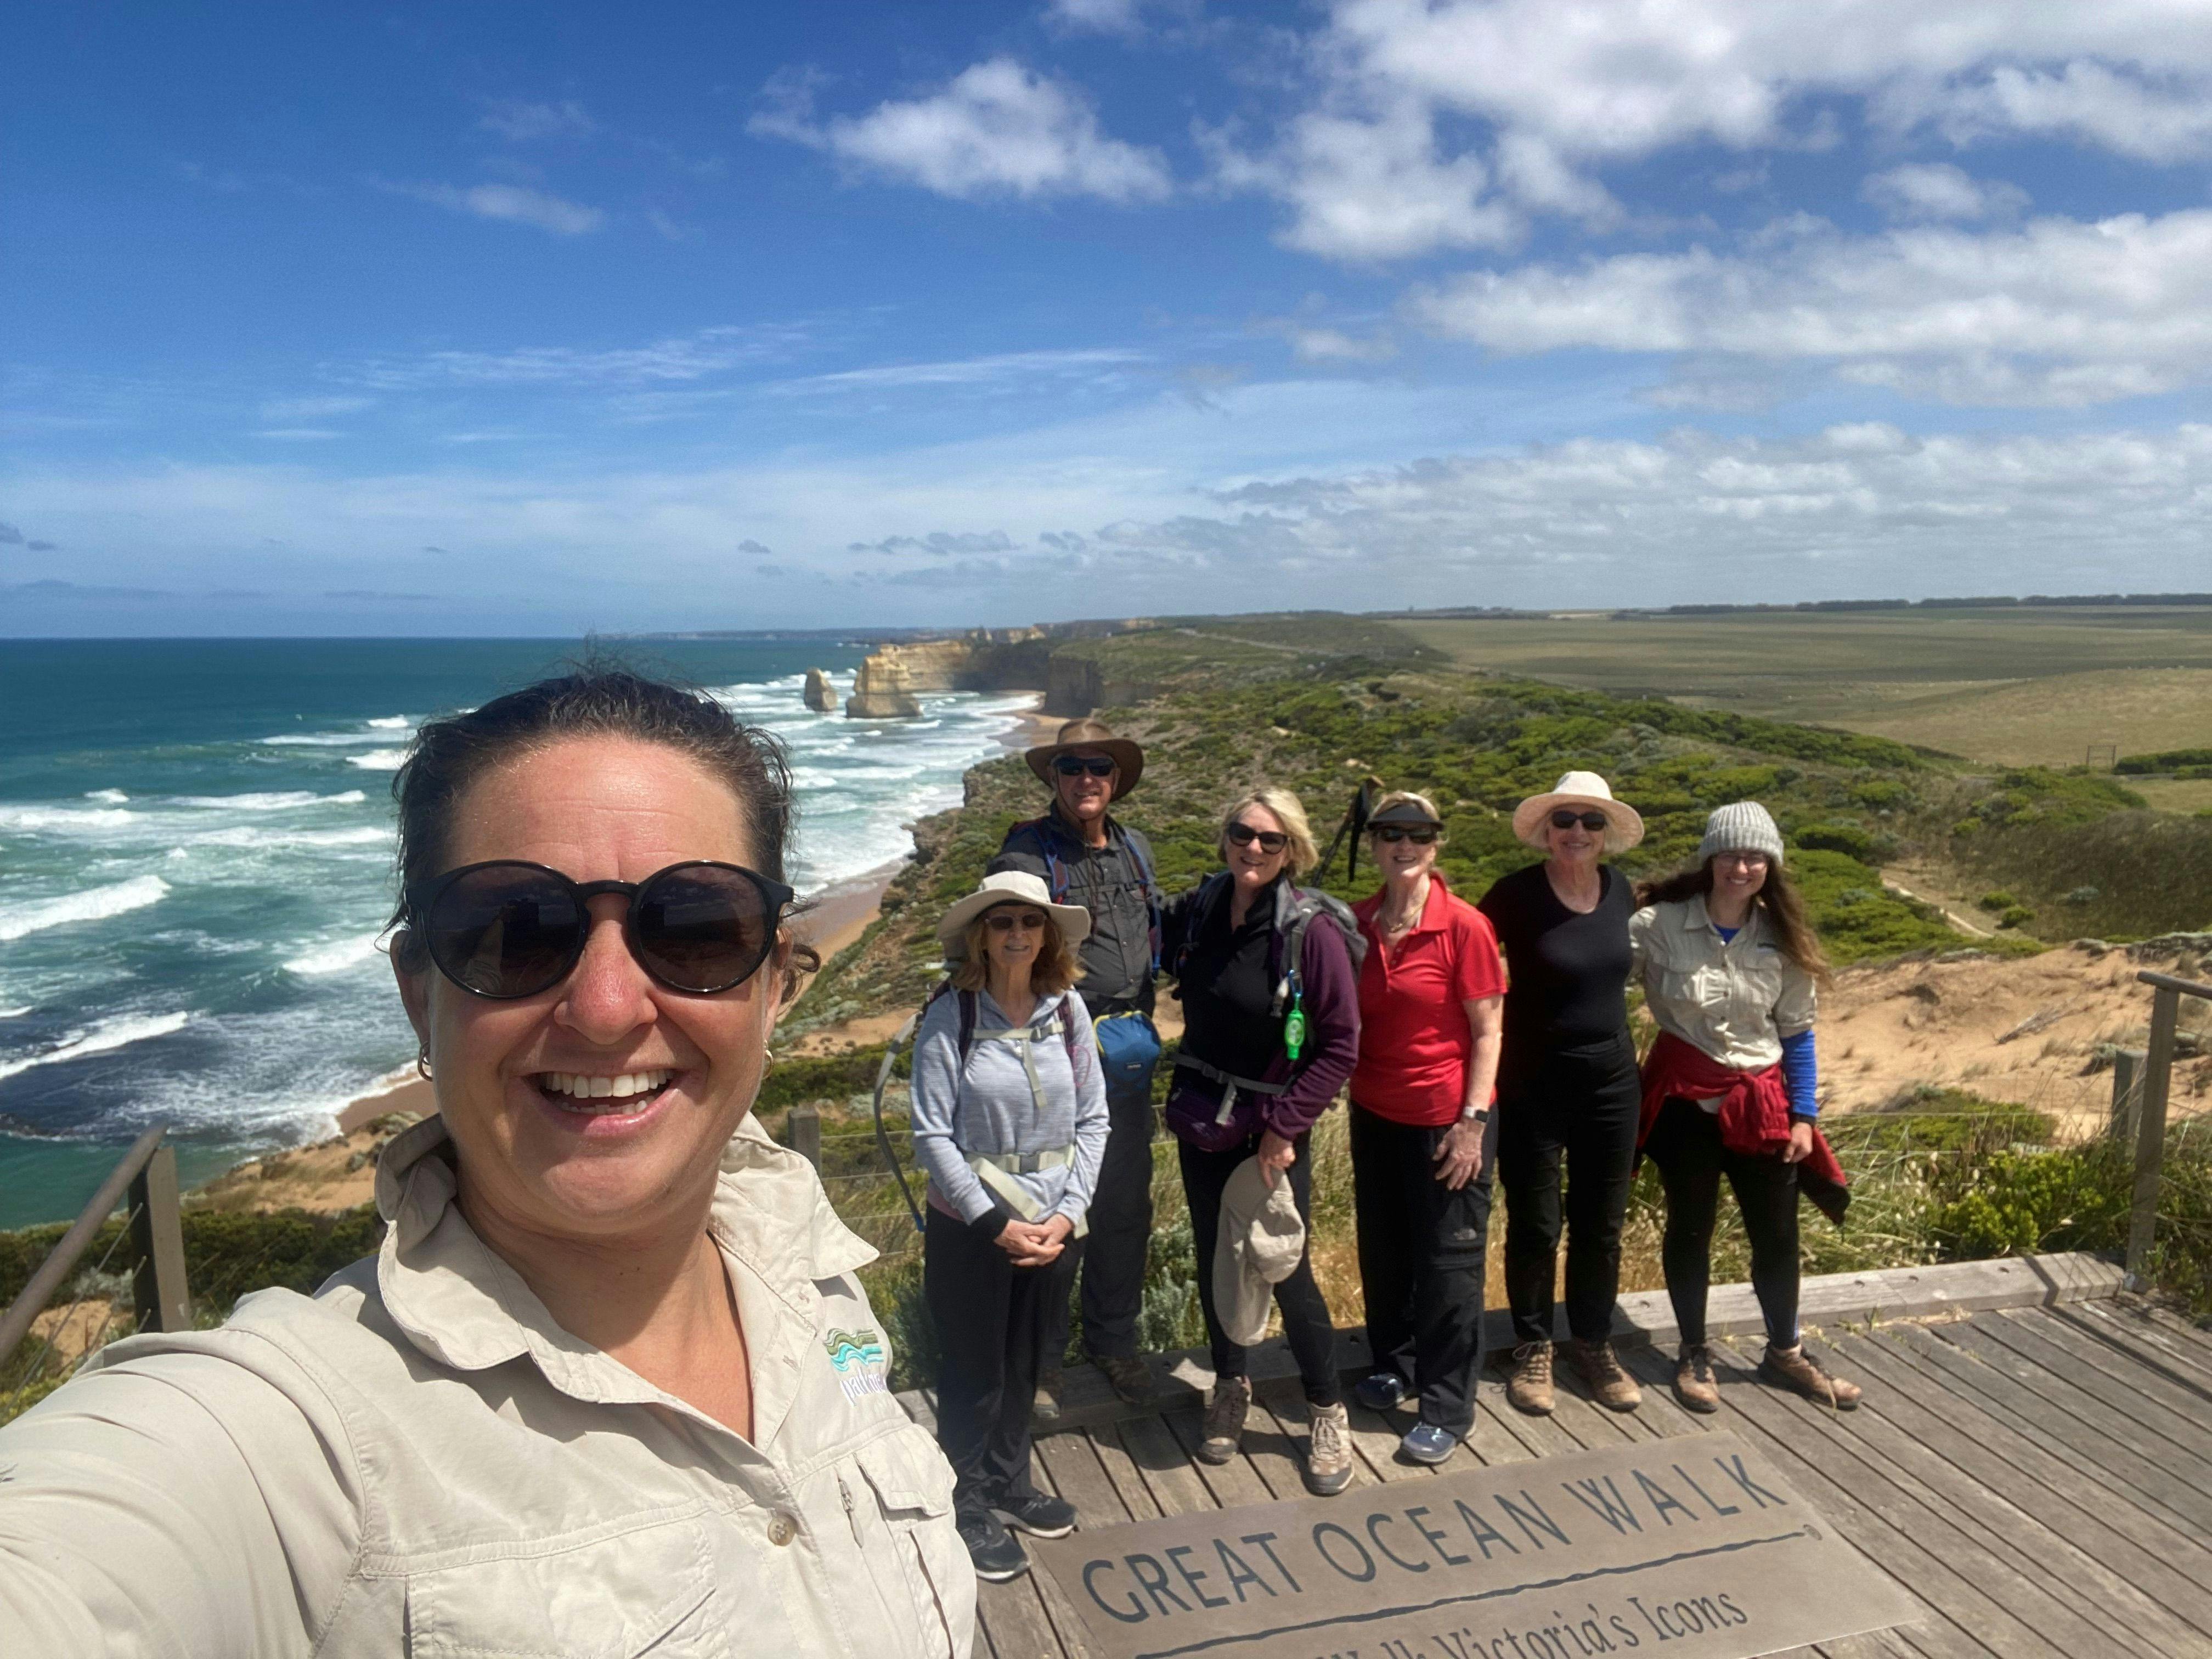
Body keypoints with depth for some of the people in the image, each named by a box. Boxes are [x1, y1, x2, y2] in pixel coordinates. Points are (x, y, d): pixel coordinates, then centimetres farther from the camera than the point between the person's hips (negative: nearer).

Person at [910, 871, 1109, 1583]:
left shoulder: (1067, 1010, -4)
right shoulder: (951, 1016, -14)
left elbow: (1092, 1118, 0)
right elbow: (932, 1134, -14)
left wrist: (1067, 1213, -8)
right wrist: (996, 1224, -14)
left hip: (1052, 1226, 4)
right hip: (970, 1229, -4)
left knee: (1025, 1364, 19)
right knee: (974, 1372, 10)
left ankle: (1009, 1480, 41)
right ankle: (968, 1504, 30)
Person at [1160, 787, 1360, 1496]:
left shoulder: (1311, 930, -17)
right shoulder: (1197, 911, -4)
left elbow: (1341, 1045, -14)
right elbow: (1166, 954, 20)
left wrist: (1284, 1125, -15)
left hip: (1272, 1131, -4)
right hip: (1202, 1122, 5)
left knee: (1287, 1273, 2)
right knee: (1212, 1260, 16)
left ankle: (1328, 1414, 24)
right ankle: (1230, 1387, 38)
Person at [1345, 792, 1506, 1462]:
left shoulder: (1464, 925, -14)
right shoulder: (1357, 923, 0)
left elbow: (1488, 1031, -11)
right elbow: (1351, 1022, 8)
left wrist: (1472, 1120, -15)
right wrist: (1351, 1093, 3)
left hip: (1446, 1119, -5)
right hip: (1376, 1114, 5)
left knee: (1448, 1262, 7)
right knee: (1383, 1250, 19)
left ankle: (1447, 1408, 21)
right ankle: (1393, 1366, 40)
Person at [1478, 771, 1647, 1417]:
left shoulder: (1620, 889, 0)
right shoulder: (1516, 893, -14)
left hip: (1612, 1079, 4)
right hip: (1533, 1084, -4)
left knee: (1600, 1225, 15)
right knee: (1535, 1226, 8)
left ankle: (1594, 1345, 33)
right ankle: (1533, 1349, 28)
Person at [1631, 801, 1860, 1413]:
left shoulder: (1782, 940, -1)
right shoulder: (1660, 924, -13)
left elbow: (1797, 1035, 4)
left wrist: (1803, 1116, 2)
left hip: (1759, 1102, 3)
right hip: (1684, 1098, -3)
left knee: (1778, 1233, 14)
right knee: (1689, 1229, 12)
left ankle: (1785, 1353, 37)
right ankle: (1694, 1355, 31)